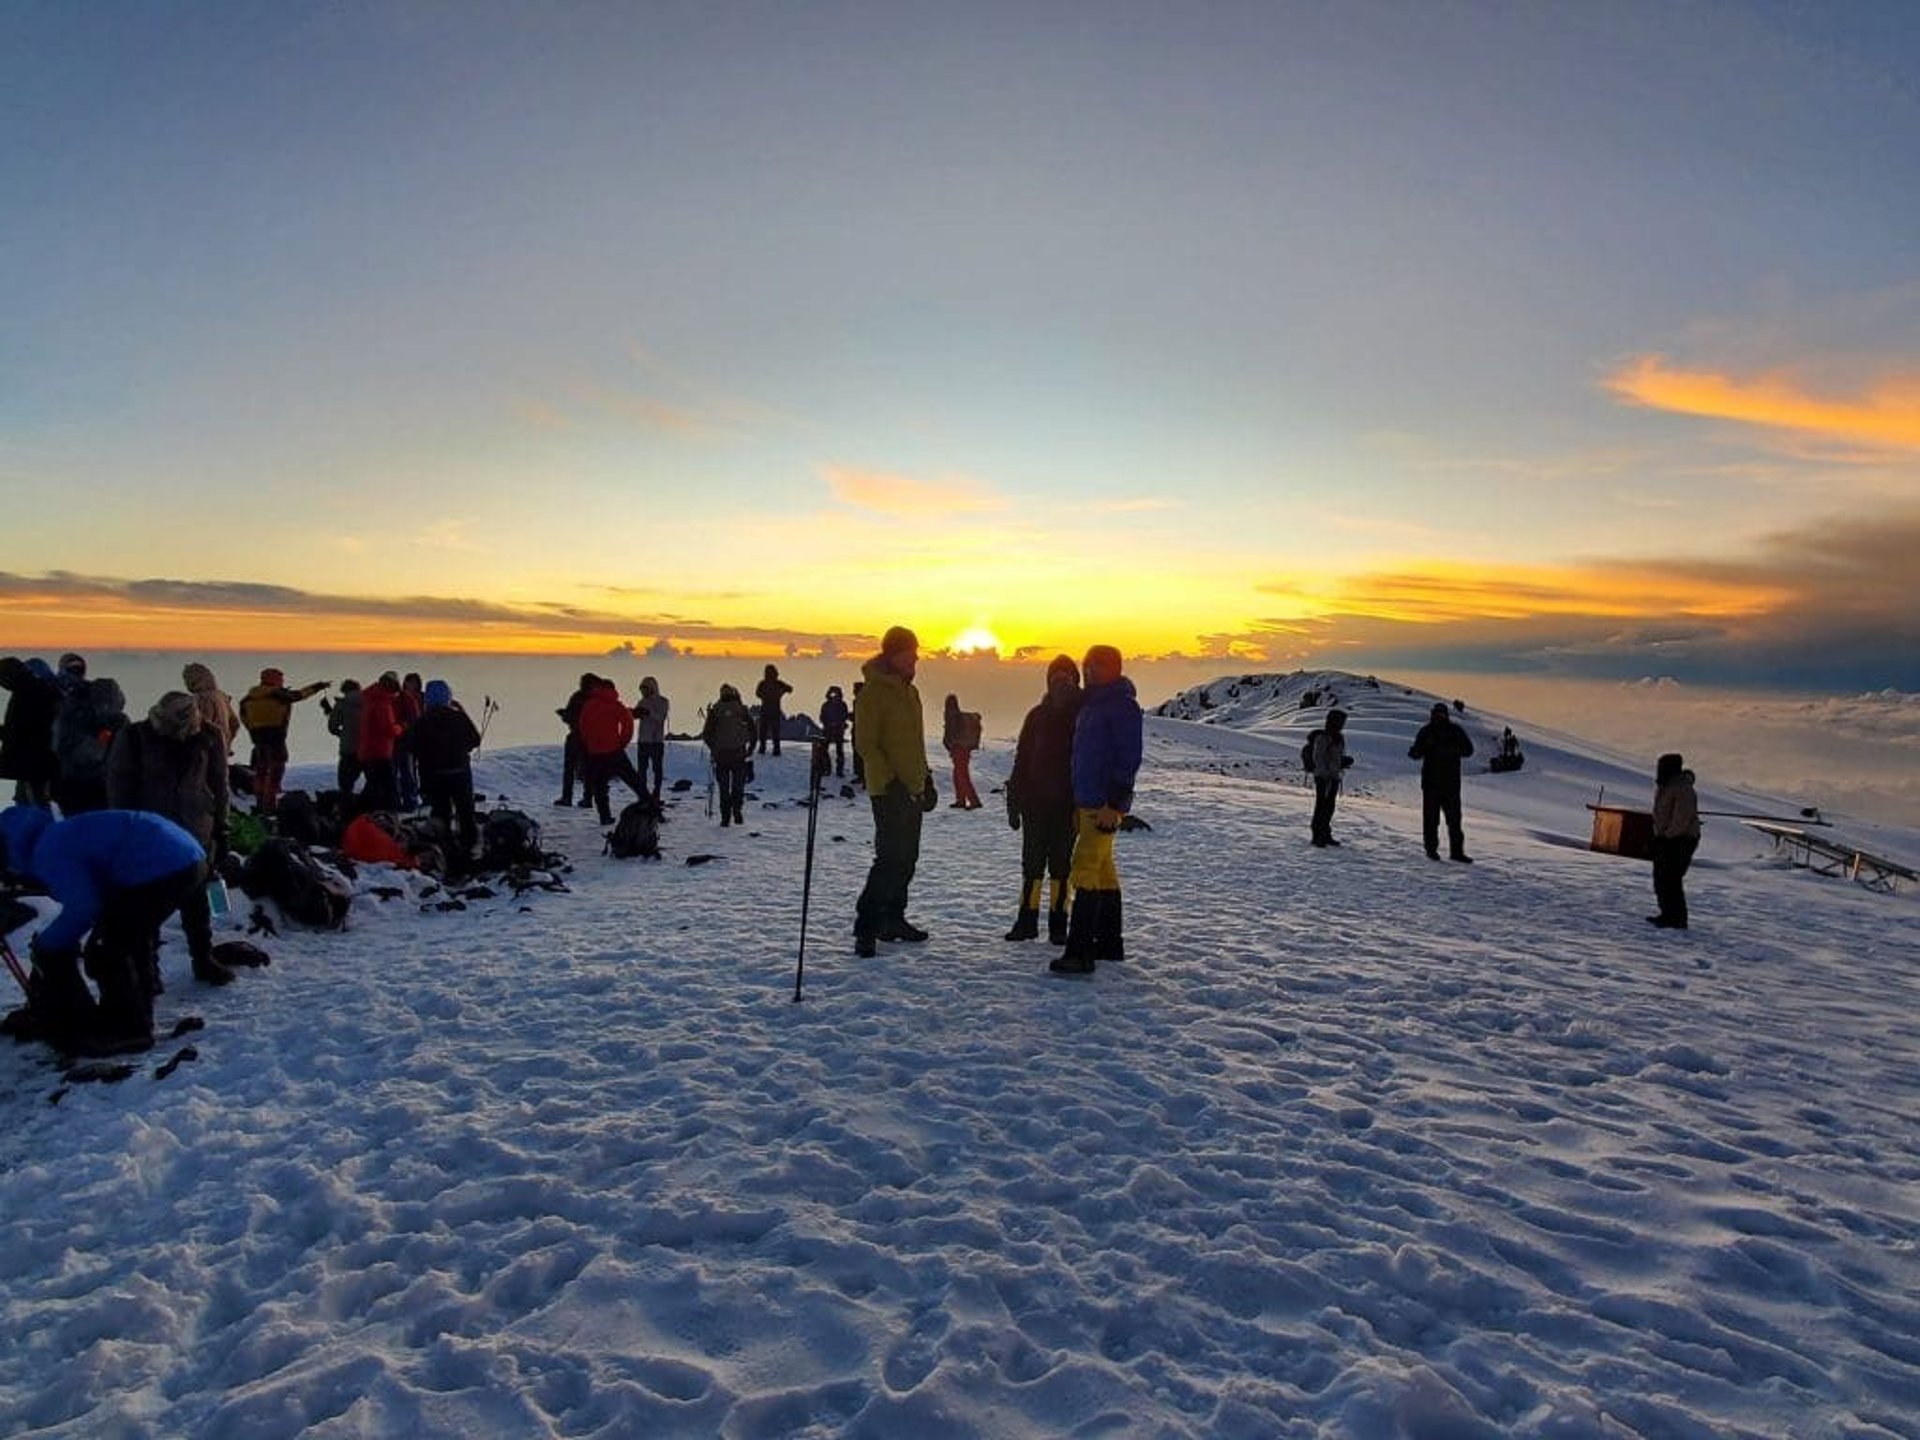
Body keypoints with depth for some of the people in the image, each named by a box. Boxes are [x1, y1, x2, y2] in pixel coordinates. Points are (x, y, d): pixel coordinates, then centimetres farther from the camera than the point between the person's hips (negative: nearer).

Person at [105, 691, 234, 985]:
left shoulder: (209, 737, -5)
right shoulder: (133, 738, -9)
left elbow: (218, 785, 4)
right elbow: (119, 787, -4)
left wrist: (220, 829, 5)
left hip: (196, 834, 1)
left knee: (196, 900, 11)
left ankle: (203, 959, 22)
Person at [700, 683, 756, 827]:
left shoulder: (715, 711, 1)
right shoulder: (742, 710, 0)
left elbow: (706, 734, 1)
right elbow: (752, 730, 0)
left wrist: (713, 748, 12)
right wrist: (750, 749, 8)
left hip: (720, 754, 1)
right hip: (739, 753, -1)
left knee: (724, 787, 8)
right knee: (738, 784, 11)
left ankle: (725, 817, 6)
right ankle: (737, 810, -4)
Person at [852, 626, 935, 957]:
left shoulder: (909, 691, 16)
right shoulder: (873, 692, -11)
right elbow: (865, 744, -17)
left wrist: (926, 779, 20)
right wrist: (889, 781, -22)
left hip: (913, 790, 9)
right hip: (891, 792, -9)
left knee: (907, 857, 14)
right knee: (891, 858, -12)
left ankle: (892, 919, 25)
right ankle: (865, 927, -7)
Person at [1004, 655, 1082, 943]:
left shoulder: (1084, 716, -1)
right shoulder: (1038, 715, 5)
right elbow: (1022, 759, 5)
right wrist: (1015, 802, 1)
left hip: (1068, 803, -2)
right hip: (1036, 801, 2)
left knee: (1061, 865, 5)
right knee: (1032, 863, 6)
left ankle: (1057, 924, 12)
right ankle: (1027, 920, 13)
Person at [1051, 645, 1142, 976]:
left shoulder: (1122, 704, -12)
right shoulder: (1091, 703, 18)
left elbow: (1129, 758, -17)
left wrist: (1113, 803, -22)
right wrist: (1079, 804, 21)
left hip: (1104, 806, -10)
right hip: (1088, 802, 10)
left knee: (1085, 873, -14)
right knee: (1104, 873, 15)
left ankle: (1079, 953, -15)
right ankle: (1110, 943, 25)